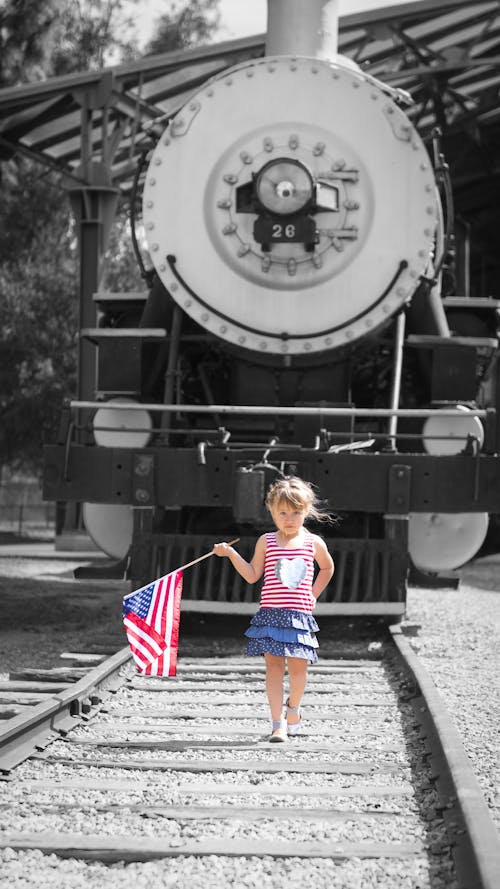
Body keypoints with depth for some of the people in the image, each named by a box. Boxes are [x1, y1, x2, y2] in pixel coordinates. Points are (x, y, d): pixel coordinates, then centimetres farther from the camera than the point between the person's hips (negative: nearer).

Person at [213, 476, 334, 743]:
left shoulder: (314, 543, 6)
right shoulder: (266, 542, 5)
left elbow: (327, 567, 25)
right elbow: (252, 575, 6)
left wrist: (314, 594, 18)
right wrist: (230, 553, -2)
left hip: (300, 614, 0)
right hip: (271, 611, 0)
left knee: (298, 665, 0)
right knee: (274, 664, -5)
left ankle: (293, 707, 31)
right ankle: (278, 723, -4)